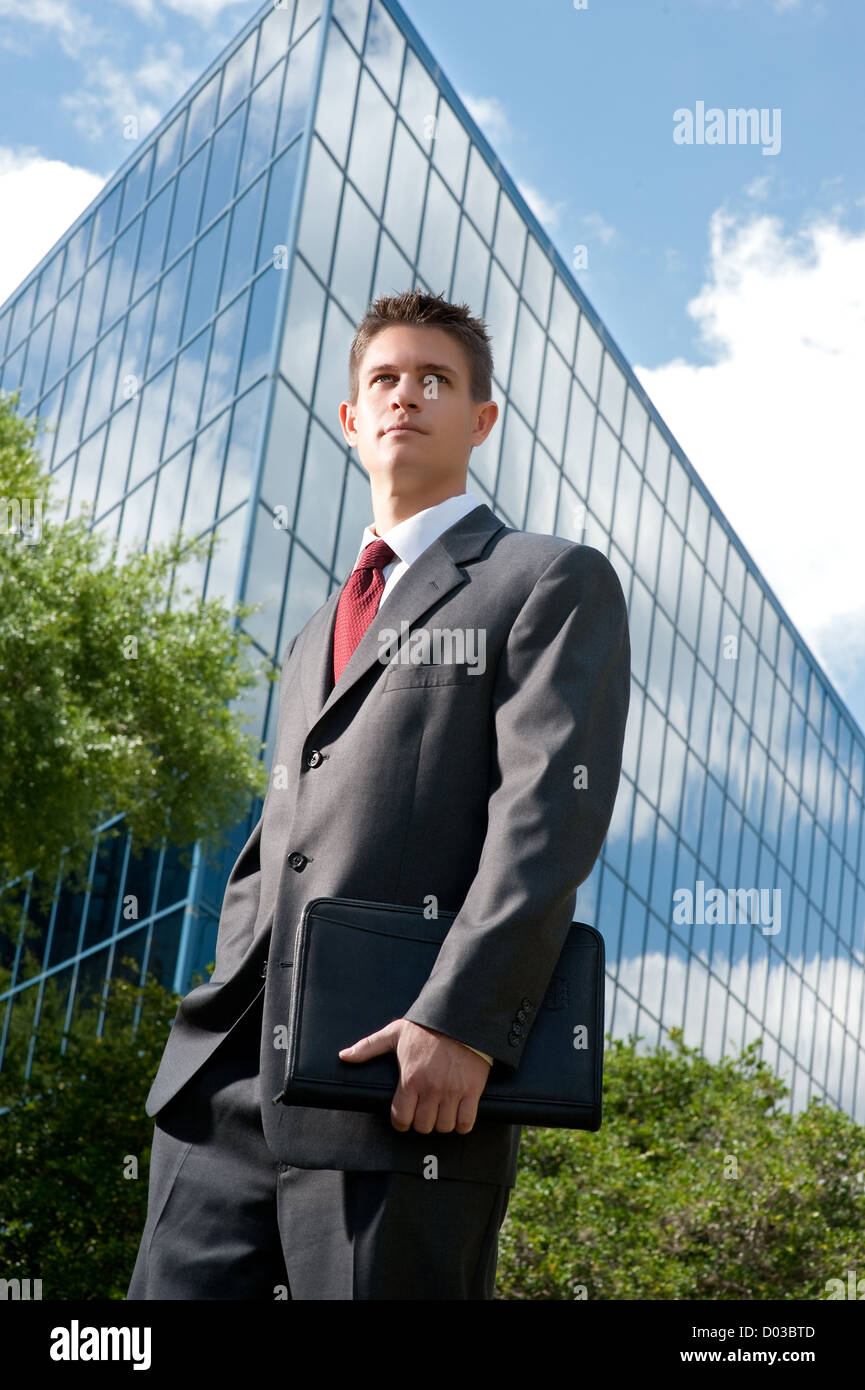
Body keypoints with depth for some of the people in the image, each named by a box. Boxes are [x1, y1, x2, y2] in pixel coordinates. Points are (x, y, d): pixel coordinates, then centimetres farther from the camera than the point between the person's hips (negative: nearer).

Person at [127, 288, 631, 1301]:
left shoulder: (554, 583, 6)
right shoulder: (316, 639, 29)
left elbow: (551, 809, -8)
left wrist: (461, 1021, -19)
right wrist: (221, 1019, 10)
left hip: (409, 1081, -6)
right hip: (230, 1076, 6)